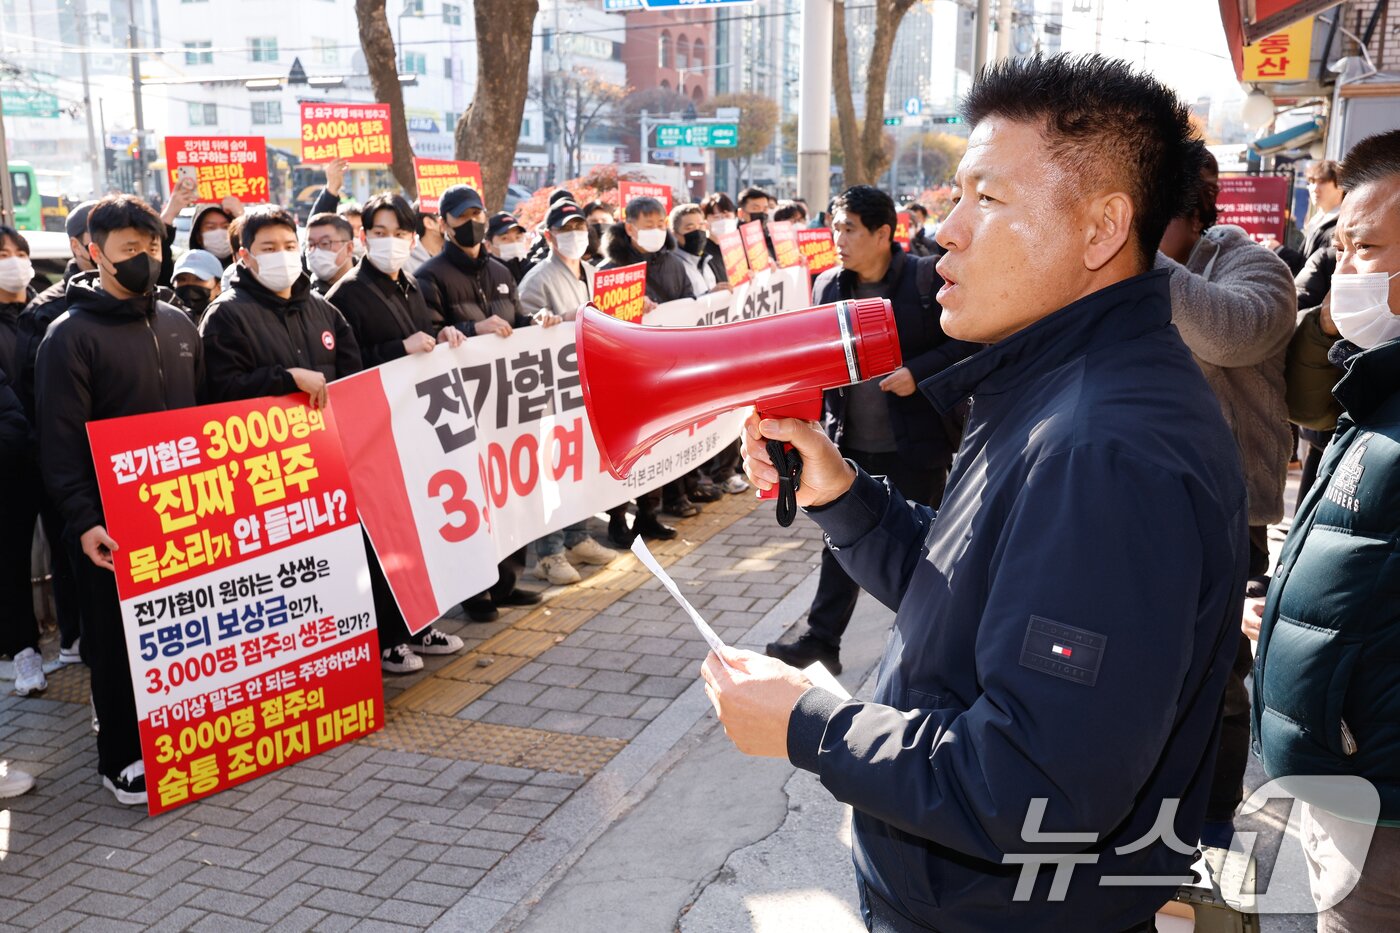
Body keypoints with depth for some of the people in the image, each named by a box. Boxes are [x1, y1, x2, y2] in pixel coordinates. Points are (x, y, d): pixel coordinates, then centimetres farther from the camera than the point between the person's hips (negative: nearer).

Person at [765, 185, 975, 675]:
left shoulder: (927, 278, -10)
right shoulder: (828, 285, 5)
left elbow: (968, 342, -9)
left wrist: (917, 373, -20)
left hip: (915, 444, -4)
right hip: (850, 443, 5)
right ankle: (820, 635, 23)